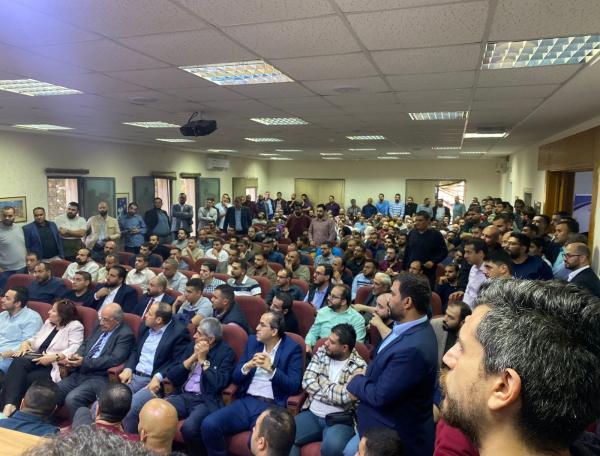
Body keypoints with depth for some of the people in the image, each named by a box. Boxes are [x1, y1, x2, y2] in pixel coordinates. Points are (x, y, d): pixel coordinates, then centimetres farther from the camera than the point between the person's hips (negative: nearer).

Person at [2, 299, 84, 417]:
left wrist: (54, 357, -24)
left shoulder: (75, 326, -3)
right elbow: (35, 338, 29)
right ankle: (9, 405, -38)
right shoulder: (48, 322, 23)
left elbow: (74, 349, -14)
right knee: (18, 362, -28)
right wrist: (26, 343, 6)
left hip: (54, 365, -6)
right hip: (36, 360, 6)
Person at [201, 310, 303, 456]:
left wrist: (271, 369, -20)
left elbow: (294, 387, -8)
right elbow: (236, 377, 12)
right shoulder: (252, 341, 11)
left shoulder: (292, 348, -3)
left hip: (272, 406, -5)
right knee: (209, 424, -17)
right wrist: (248, 366, -10)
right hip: (246, 401, 5)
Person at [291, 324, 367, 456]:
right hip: (311, 414, 4)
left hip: (340, 420, -3)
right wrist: (335, 395, -11)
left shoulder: (359, 367, -9)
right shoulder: (321, 353, 5)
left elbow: (344, 396, -19)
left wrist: (320, 381, -6)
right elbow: (307, 382, -3)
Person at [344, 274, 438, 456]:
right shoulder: (413, 327, -4)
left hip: (394, 434, -8)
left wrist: (356, 383, -9)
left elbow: (380, 396, -27)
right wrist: (363, 384, -7)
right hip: (390, 421, 8)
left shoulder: (414, 348, -34)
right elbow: (384, 367, 7)